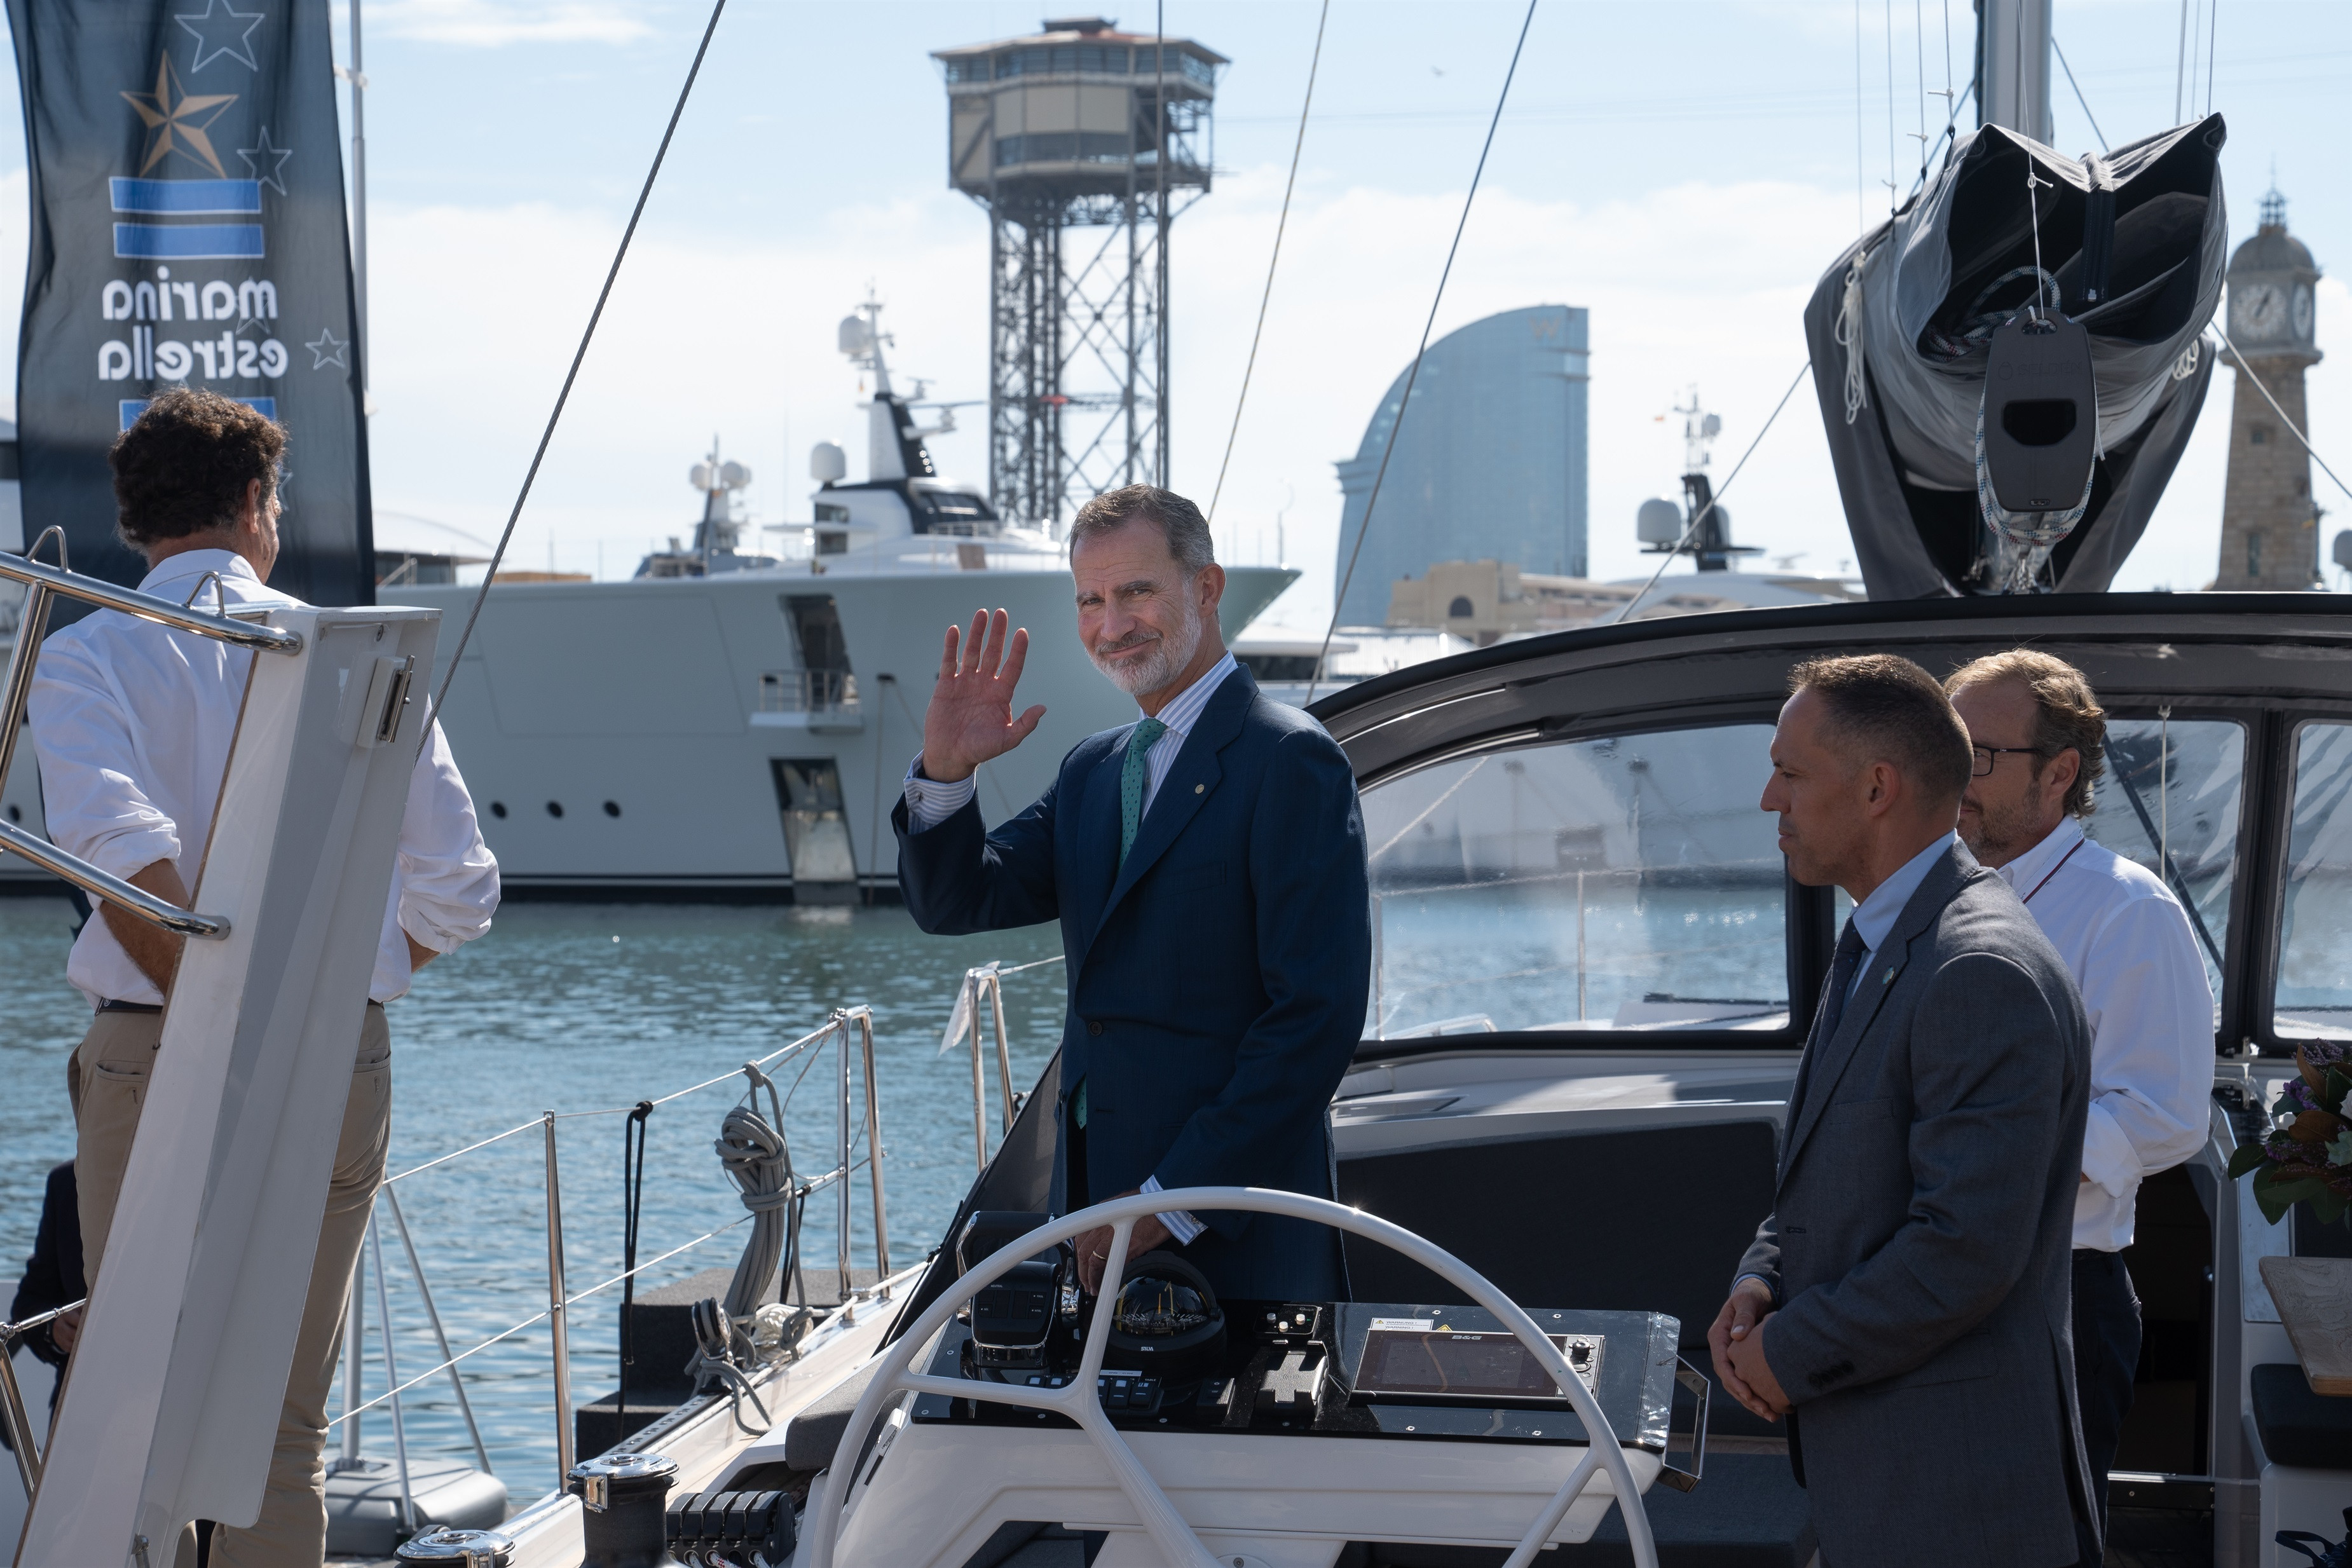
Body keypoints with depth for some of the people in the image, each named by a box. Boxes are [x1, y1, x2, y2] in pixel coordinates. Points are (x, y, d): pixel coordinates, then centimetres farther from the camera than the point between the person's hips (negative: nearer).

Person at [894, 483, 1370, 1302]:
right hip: (1092, 1192, 7)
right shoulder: (1093, 767, 16)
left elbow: (1318, 1017, -17)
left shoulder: (1291, 762, -10)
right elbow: (958, 902, 12)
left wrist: (1174, 1201, -18)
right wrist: (945, 769, -7)